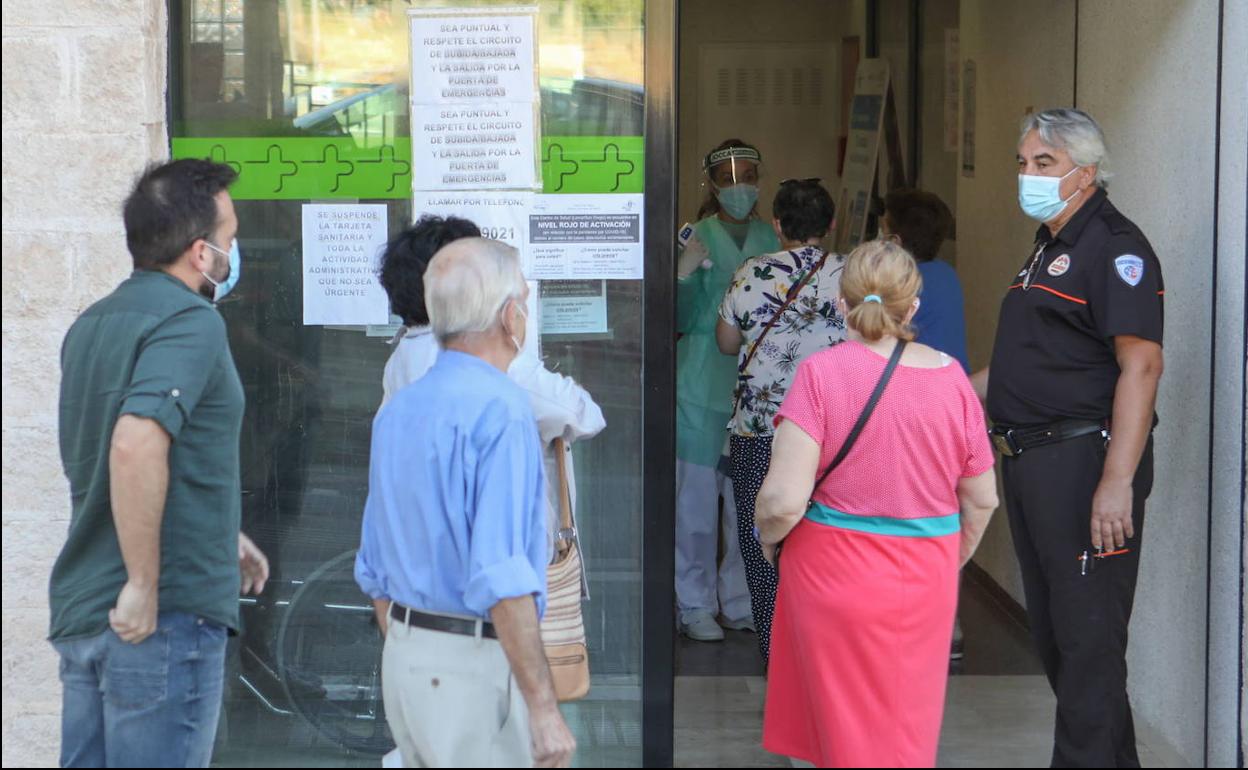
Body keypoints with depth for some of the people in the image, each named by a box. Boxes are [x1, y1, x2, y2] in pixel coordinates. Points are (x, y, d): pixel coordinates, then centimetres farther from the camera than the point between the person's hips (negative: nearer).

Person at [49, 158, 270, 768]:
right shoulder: (190, 322, -14)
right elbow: (136, 445, -30)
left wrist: (220, 536, 29)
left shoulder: (93, 324, 14)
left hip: (81, 609, 8)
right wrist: (144, 586, -23)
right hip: (162, 620, -8)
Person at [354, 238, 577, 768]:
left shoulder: (397, 410, 10)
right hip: (476, 665, -8)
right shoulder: (500, 410, -16)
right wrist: (543, 707, -22)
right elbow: (501, 578, -24)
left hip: (404, 662, 9)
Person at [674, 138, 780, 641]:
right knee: (696, 498, -2)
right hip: (702, 387, -3)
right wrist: (685, 274, -20)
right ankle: (694, 605, 9)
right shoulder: (695, 238, -2)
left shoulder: (770, 240, 10)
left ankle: (741, 600, 18)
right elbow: (681, 321, -5)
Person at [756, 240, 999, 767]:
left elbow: (784, 501, -19)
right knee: (909, 727, 18)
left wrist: (767, 537, 3)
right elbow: (982, 500, 5)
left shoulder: (821, 373, -15)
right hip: (925, 583, 3)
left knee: (849, 727, 13)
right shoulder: (952, 378, -4)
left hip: (835, 575, -3)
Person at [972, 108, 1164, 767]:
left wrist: (1117, 481, -27)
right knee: (1052, 634, 15)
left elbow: (1141, 365, -21)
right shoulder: (1046, 249, 19)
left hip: (1083, 462, -10)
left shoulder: (1114, 246, -12)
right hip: (1029, 464, 10)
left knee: (1087, 638, -7)